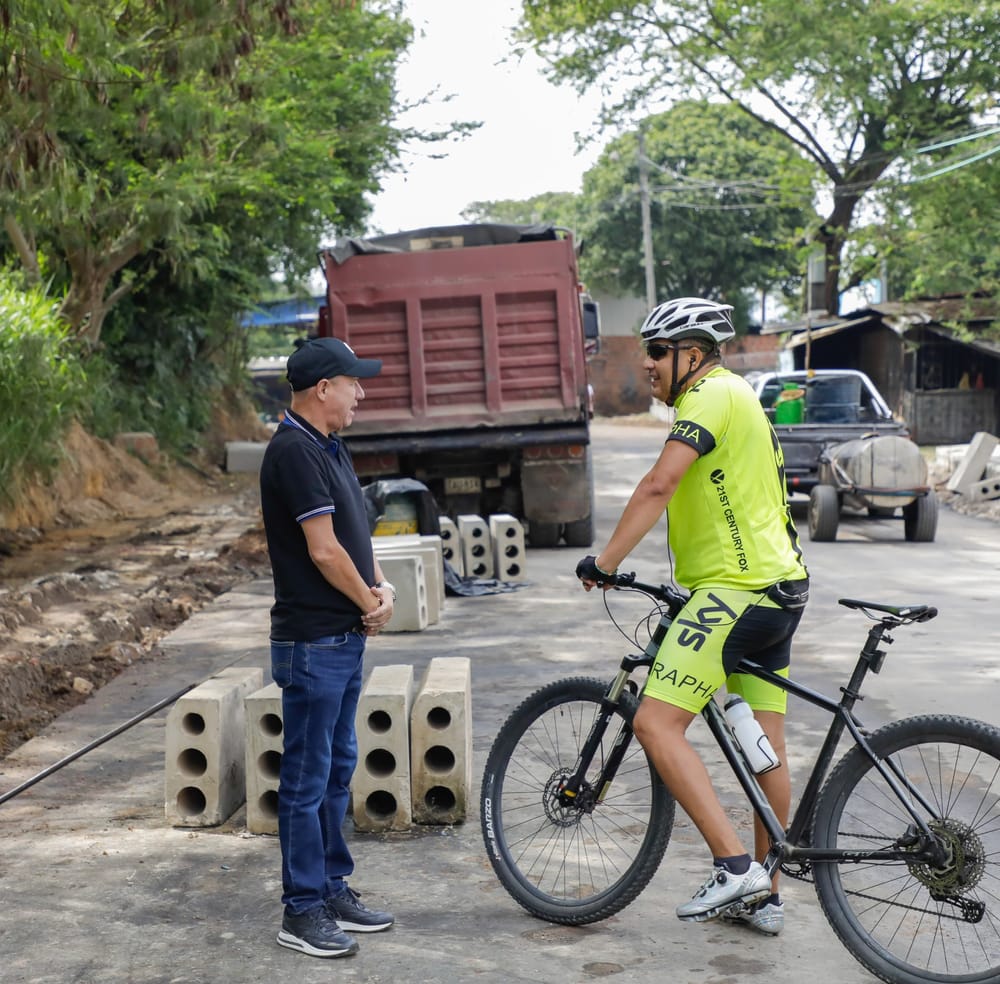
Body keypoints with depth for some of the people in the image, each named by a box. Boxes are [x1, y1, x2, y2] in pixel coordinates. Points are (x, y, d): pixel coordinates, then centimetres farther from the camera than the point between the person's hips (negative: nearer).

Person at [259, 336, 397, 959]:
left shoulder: (330, 449, 14)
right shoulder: (295, 451, -18)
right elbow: (323, 549, -21)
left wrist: (382, 586, 0)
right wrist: (370, 604, -7)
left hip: (346, 637, 10)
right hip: (313, 642, -10)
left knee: (338, 768, 16)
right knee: (308, 778, -1)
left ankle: (333, 888, 27)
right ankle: (303, 909, 8)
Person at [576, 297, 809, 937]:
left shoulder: (712, 394, -10)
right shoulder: (737, 396, 22)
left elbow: (659, 485, -22)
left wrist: (605, 561, -19)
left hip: (737, 590, -11)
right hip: (779, 586, 11)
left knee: (657, 724, -14)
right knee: (766, 746, 13)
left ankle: (736, 865, -16)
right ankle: (764, 896, 22)